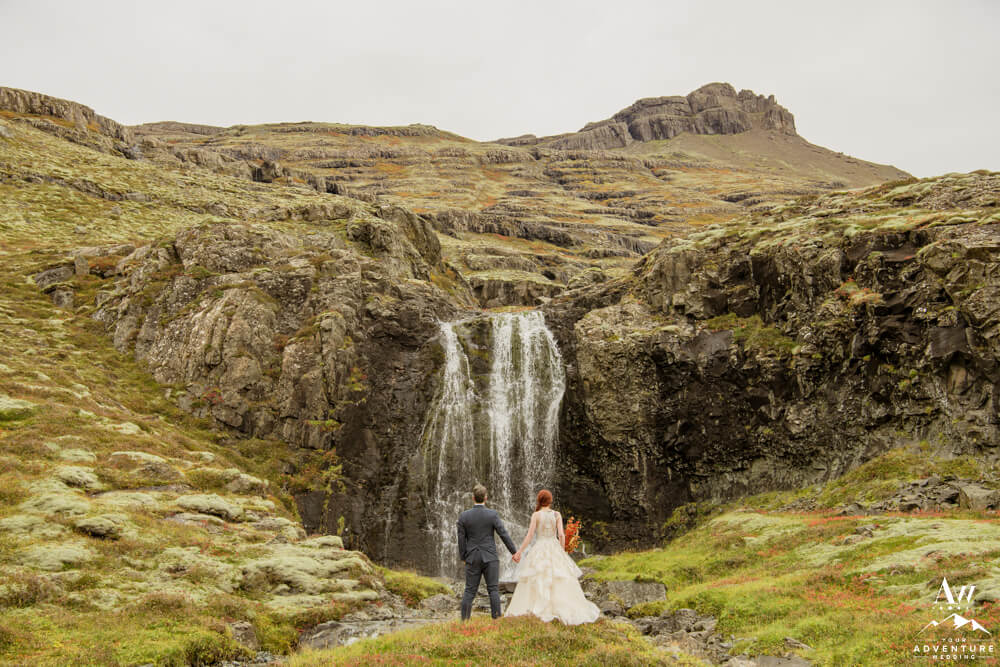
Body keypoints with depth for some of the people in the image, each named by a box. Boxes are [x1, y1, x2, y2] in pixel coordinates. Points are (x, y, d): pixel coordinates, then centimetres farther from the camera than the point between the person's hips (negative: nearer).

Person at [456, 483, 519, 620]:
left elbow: (461, 539, 0)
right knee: (493, 590, 2)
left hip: (473, 559, 2)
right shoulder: (493, 515, -8)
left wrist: (464, 559, 11)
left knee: (470, 591, 6)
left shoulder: (463, 516, -4)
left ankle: (464, 622, 3)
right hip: (490, 558, -2)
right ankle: (496, 619, -1)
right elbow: (504, 535, -6)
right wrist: (514, 552, 4)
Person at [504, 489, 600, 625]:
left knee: (536, 582, 1)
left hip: (539, 551, -1)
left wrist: (520, 551, -4)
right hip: (555, 548, 2)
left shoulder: (536, 515, -2)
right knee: (561, 582, 3)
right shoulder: (557, 515, 3)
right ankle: (567, 610, -3)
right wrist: (562, 552, 8)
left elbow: (530, 535, -7)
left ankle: (535, 611, -6)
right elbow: (561, 535, -2)